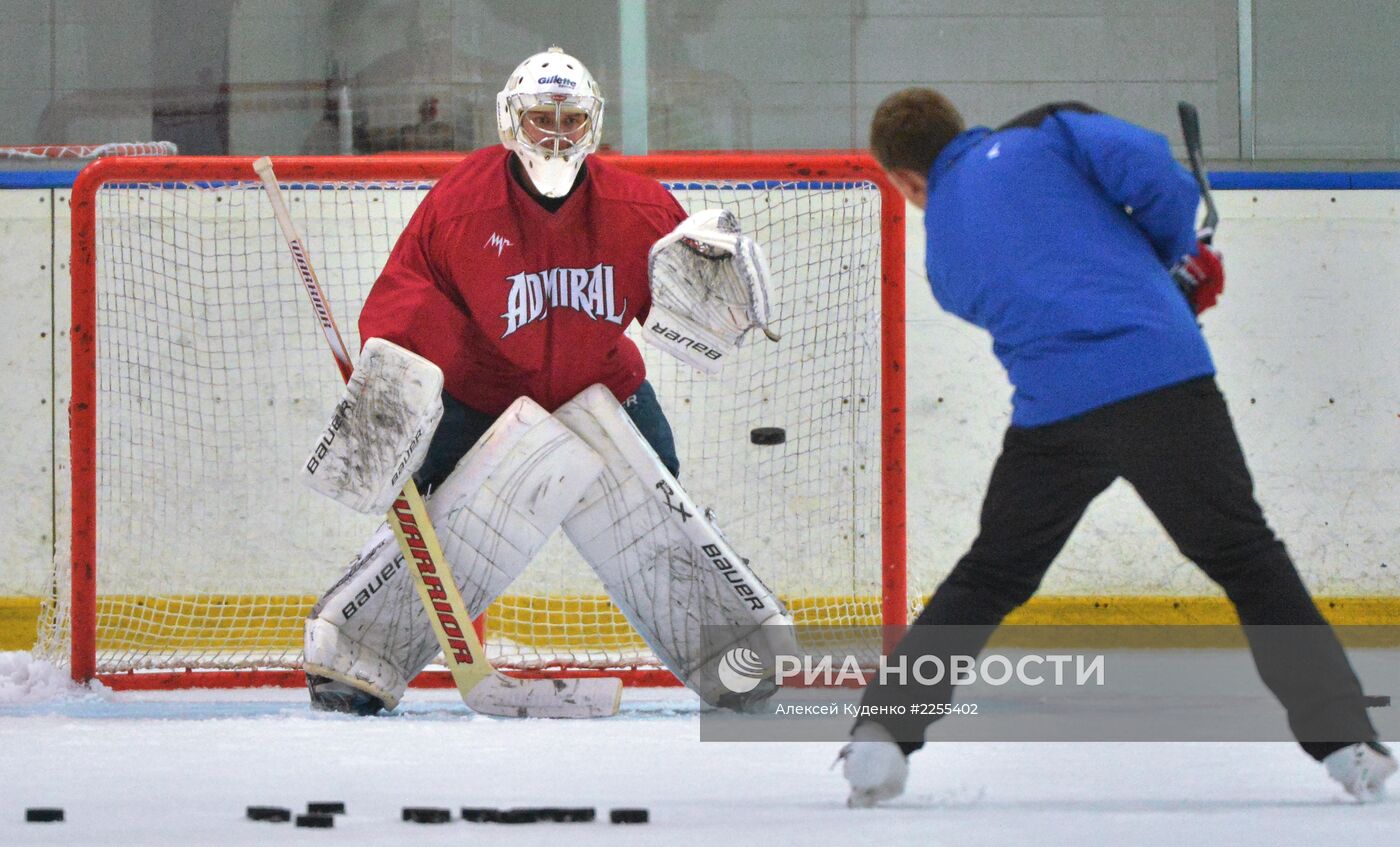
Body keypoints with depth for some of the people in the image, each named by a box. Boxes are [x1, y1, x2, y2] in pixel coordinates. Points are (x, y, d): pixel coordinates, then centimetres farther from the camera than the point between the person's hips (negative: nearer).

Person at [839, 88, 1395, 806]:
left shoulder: (944, 253, 22)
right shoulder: (1044, 135, 11)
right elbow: (1157, 178, -4)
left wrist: (1170, 282, 30)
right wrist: (1172, 258, 14)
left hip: (1051, 414, 2)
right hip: (1164, 380, -2)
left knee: (986, 581, 19)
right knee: (1249, 563, 9)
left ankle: (883, 729, 6)